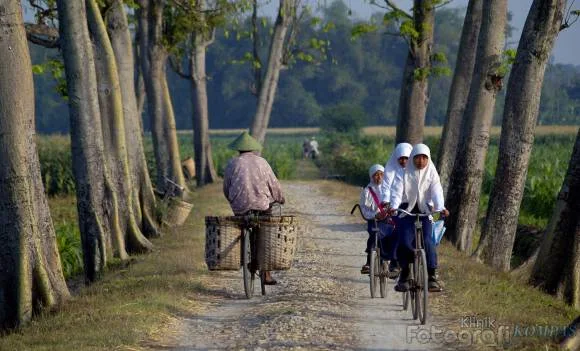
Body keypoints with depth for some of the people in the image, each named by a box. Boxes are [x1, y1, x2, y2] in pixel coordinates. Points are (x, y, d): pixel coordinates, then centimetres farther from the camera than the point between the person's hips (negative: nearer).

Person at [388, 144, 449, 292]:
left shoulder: (431, 173, 2)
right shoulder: (403, 173, -2)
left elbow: (436, 191, -11)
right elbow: (397, 191, -13)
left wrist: (440, 208, -30)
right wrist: (393, 206, -33)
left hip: (424, 211, 1)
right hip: (406, 210, -1)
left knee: (427, 240, -17)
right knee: (404, 242, -14)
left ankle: (432, 276, -13)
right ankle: (404, 275, 4)